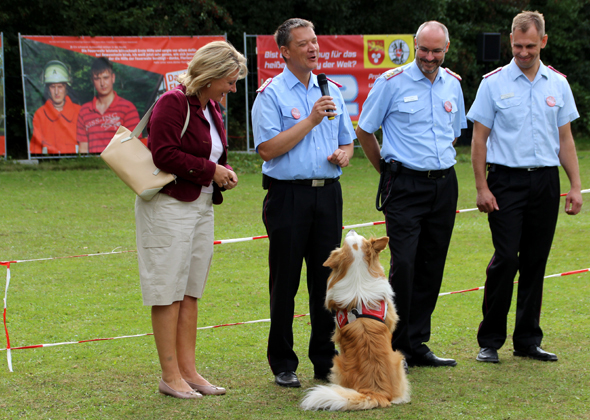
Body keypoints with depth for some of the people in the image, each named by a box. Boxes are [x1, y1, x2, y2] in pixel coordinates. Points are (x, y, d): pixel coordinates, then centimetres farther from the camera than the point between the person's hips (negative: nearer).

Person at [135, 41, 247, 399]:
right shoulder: (173, 102, -14)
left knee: (190, 293, 10)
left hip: (201, 205, 9)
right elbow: (165, 154, -21)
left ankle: (188, 371, 14)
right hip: (169, 205, -9)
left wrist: (225, 172, 5)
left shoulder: (212, 108, 14)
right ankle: (170, 376, 1)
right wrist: (210, 170, -15)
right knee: (169, 294, -4)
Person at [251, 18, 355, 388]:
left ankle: (326, 360, 16)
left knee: (327, 279, 7)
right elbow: (268, 149, -14)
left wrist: (343, 155, -2)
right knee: (285, 283, 1)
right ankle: (283, 364, 9)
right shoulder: (271, 94, -4)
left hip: (328, 192, 5)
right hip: (288, 194, -5)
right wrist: (311, 120, -15)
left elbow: (347, 141, 21)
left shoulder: (331, 91, 14)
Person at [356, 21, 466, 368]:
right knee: (404, 264, -13)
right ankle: (394, 345, -2)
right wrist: (388, 171, 8)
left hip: (444, 184, 5)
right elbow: (365, 130, 3)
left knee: (432, 267, 7)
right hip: (405, 186, -5)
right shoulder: (392, 82, -5)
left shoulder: (453, 84, 10)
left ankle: (417, 345, 15)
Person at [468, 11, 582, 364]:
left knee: (536, 262, 6)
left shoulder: (558, 84, 9)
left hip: (546, 180, 3)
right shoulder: (494, 83, -1)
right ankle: (490, 340, 0)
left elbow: (565, 138, 13)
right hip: (507, 179, -3)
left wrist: (576, 185, 6)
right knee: (506, 259, -10)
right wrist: (482, 188, -7)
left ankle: (528, 340, 15)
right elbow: (479, 138, 0)